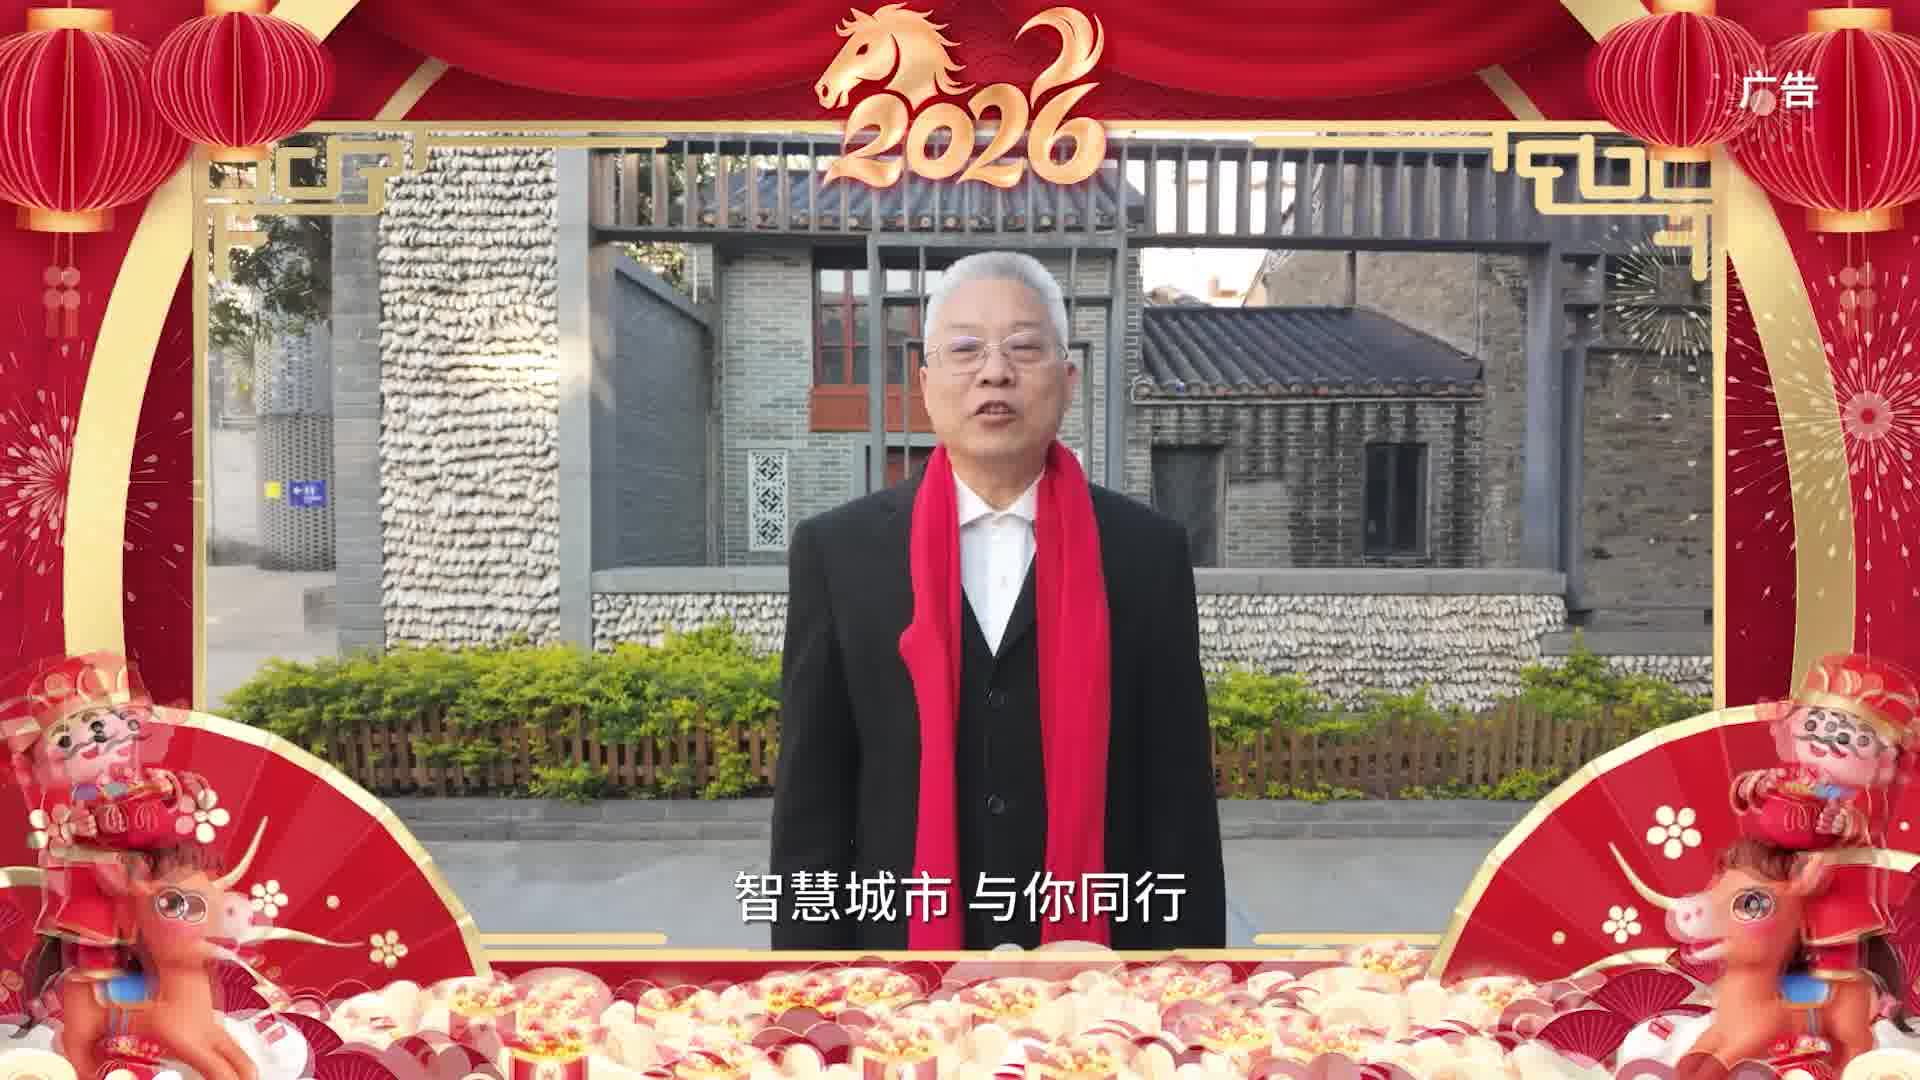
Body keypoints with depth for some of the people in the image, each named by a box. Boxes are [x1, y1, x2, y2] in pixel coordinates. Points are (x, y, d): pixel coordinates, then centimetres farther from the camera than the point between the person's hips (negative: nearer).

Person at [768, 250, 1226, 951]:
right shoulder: (839, 552, -1)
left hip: (1097, 949, 0)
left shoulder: (1146, 552, -1)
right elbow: (811, 800, -1)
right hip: (903, 945, 0)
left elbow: (1178, 799, -1)